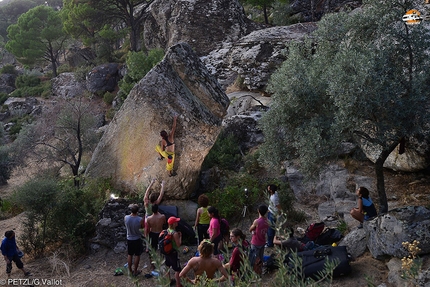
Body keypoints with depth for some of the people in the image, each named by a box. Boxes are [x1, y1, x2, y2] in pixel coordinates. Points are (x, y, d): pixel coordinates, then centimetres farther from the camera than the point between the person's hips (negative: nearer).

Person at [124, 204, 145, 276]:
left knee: (130, 255, 19)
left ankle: (130, 270, 31)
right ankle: (135, 271, 25)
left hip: (129, 239, 3)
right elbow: (142, 227, -6)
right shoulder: (140, 219, -26)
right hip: (137, 239, -3)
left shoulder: (126, 218, -18)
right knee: (137, 255, 15)